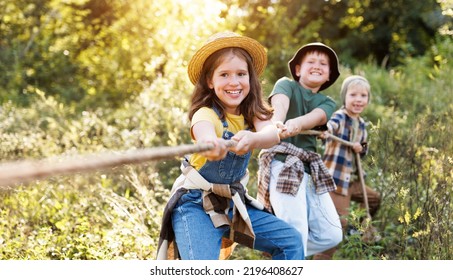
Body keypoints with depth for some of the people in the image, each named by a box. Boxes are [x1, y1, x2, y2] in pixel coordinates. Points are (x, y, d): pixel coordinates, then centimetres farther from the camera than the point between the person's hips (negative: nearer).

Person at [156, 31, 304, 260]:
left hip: (233, 204, 6)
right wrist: (211, 146, -70)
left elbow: (272, 134, -26)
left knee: (291, 240, 4)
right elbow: (205, 136, -45)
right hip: (195, 206, -6)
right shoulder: (206, 114, -20)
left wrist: (252, 139, -50)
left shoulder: (251, 112, -3)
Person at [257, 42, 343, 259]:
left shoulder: (327, 103, 16)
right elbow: (280, 105, -20)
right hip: (282, 165, -6)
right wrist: (276, 124, -45)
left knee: (331, 235, 2)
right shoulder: (286, 85, 6)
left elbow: (315, 117, -10)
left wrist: (297, 123, -36)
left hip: (310, 170, 6)